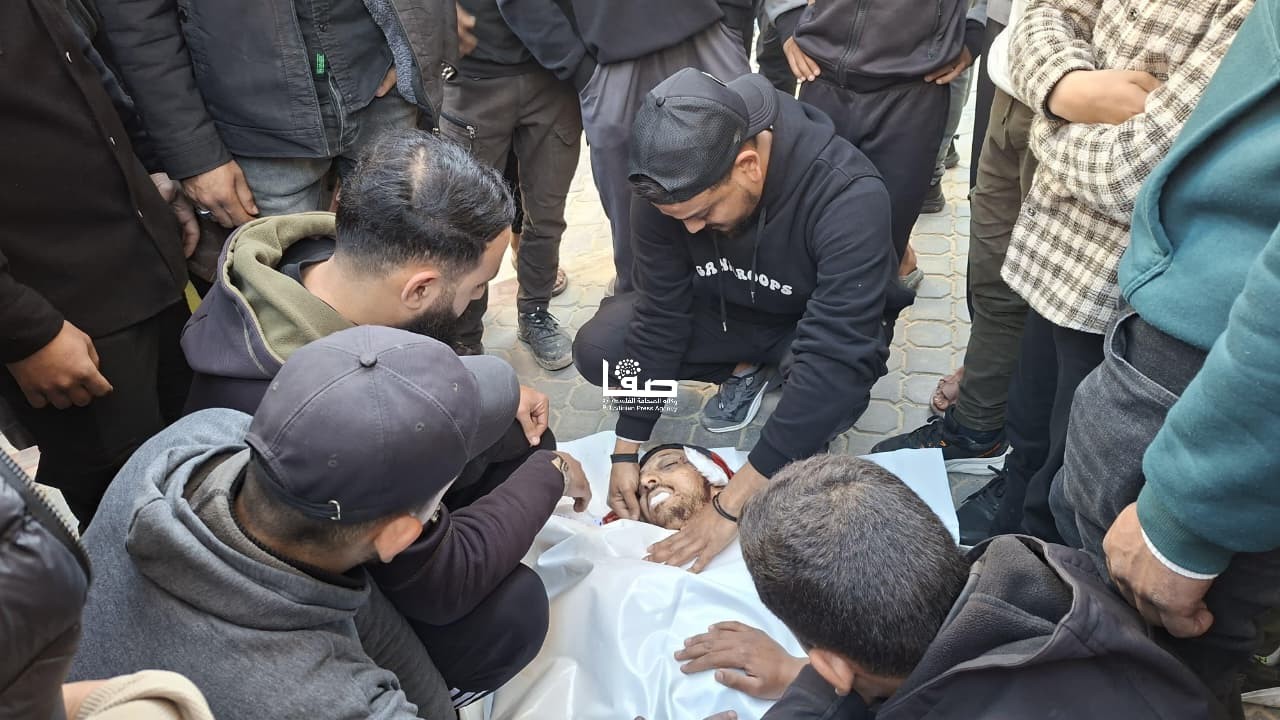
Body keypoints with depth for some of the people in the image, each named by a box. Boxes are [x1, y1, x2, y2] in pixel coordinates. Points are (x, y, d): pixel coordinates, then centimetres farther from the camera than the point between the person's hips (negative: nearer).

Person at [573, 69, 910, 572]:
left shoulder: (849, 196, -38)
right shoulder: (669, 187, -24)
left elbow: (835, 360, -41)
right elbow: (662, 316, -15)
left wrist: (732, 506, -42)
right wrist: (627, 450, -17)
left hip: (825, 324, -3)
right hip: (727, 309, 4)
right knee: (597, 349, -15)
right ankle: (749, 369, 5)